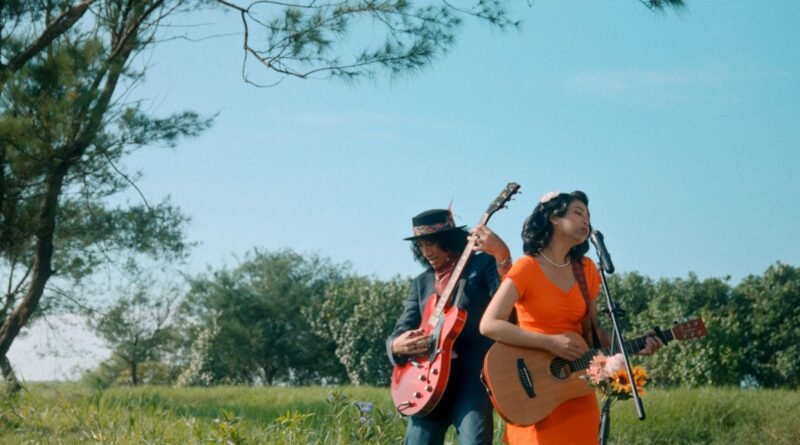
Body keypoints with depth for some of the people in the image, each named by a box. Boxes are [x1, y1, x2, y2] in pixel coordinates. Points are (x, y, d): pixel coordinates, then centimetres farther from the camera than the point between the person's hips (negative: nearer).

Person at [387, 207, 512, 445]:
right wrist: (397, 345, -9)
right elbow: (399, 332, 16)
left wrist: (502, 256, -29)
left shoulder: (482, 264, 5)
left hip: (472, 373, -5)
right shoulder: (421, 282, 20)